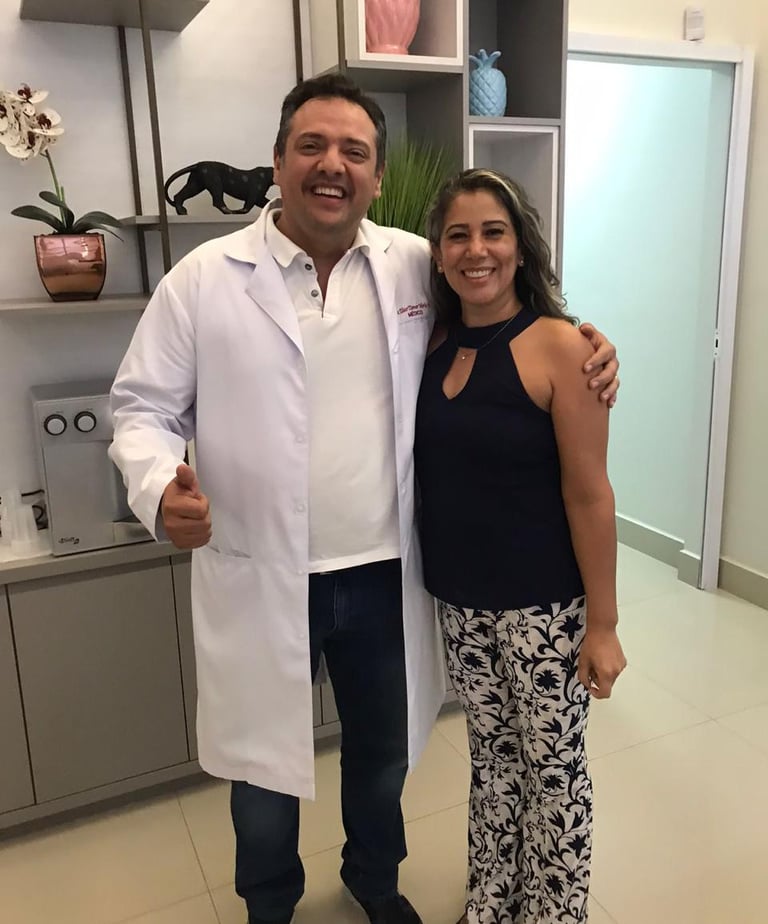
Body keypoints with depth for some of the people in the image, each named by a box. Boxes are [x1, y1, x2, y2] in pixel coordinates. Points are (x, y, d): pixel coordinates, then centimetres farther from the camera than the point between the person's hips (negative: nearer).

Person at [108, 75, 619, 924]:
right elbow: (143, 406, -2)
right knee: (265, 760, 19)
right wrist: (159, 487, -23)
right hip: (260, 580, -2)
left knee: (383, 750, 24)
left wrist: (579, 348, -5)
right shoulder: (203, 279, -6)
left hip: (385, 573, 2)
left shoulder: (417, 266, 0)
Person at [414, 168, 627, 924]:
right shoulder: (436, 343, 1)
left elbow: (588, 494, -14)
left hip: (542, 604, -5)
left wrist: (603, 622, -11)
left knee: (552, 766, 13)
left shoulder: (558, 345, -15)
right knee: (491, 756, 22)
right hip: (458, 598, 5)